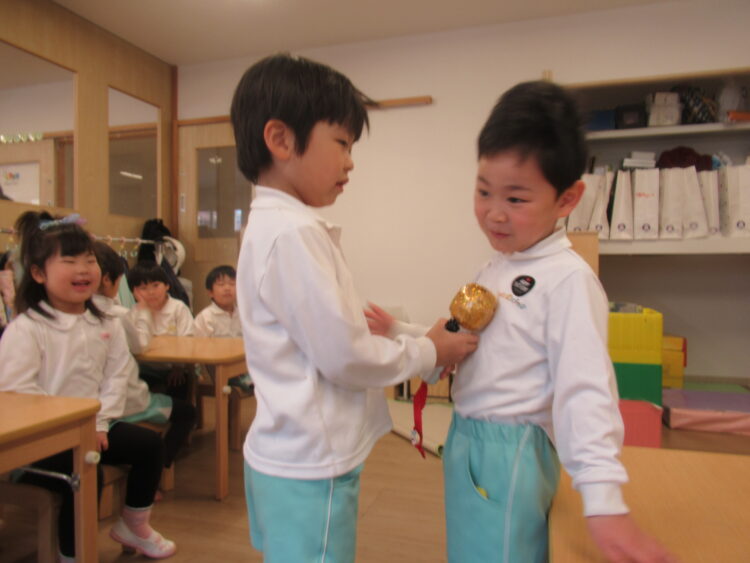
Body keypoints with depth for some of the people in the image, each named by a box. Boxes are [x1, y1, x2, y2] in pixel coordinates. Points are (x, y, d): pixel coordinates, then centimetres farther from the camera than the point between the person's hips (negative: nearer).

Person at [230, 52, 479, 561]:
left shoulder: (273, 226, 8)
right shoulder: (295, 234, -23)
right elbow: (344, 357, -23)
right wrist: (428, 353, -7)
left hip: (293, 457, 9)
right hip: (311, 469, -9)